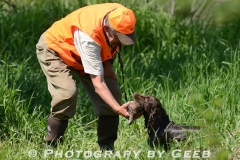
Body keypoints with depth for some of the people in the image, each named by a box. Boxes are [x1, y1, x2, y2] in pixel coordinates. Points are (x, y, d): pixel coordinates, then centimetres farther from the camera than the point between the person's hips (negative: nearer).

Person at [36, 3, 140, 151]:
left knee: (112, 94, -6)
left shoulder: (120, 16, -24)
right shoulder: (89, 37, -43)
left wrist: (107, 63, -10)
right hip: (54, 49, -7)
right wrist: (118, 109, -51)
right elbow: (98, 84, -41)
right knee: (67, 92, -31)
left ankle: (107, 149, 1)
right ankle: (51, 148, -19)